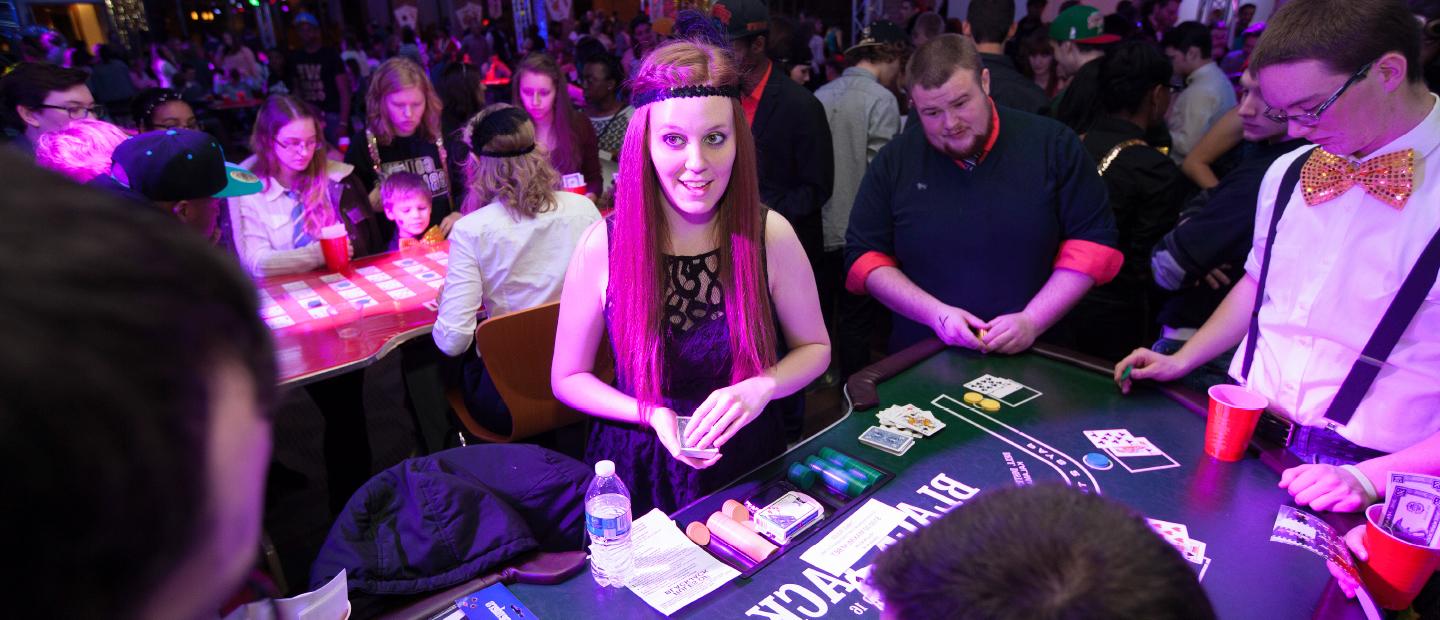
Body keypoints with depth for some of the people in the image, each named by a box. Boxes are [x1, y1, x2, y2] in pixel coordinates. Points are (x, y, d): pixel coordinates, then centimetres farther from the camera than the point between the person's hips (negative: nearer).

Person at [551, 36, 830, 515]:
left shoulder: (769, 235, -10)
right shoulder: (603, 246, -12)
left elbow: (814, 347, 3)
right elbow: (567, 378, -1)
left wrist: (761, 387, -17)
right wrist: (652, 415, -17)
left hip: (750, 459, 1)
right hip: (644, 470, 0)